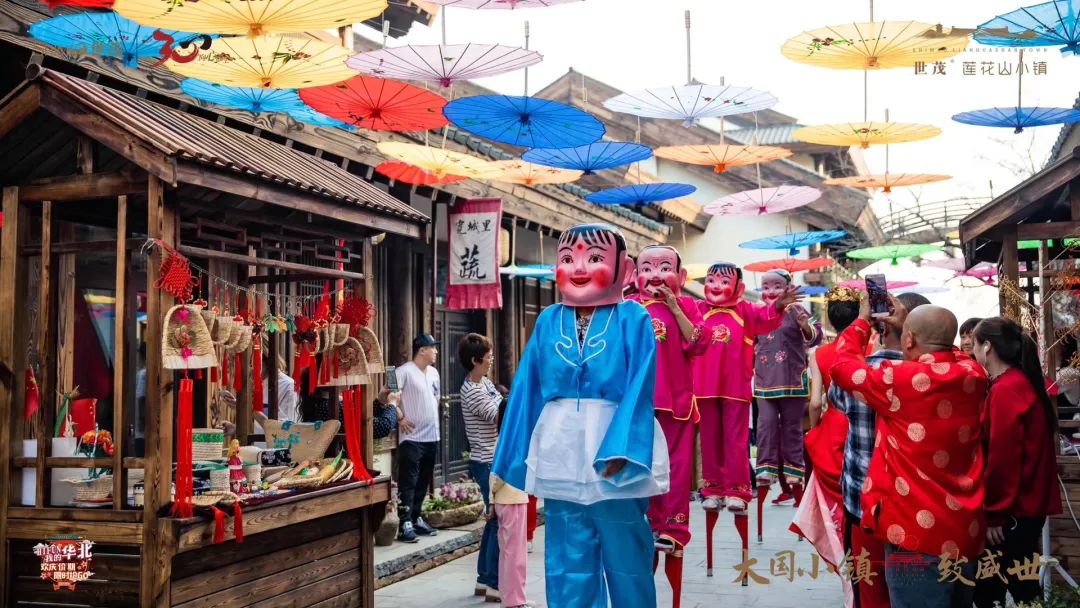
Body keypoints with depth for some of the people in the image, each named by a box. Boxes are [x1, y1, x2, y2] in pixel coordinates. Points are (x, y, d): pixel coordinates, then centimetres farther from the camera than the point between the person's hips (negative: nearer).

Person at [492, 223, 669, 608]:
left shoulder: (633, 319, -5)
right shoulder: (548, 322, 5)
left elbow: (639, 389, -11)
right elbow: (527, 389, 8)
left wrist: (622, 449, -22)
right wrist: (515, 457, 7)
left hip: (615, 447, -3)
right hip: (561, 453, 4)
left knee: (626, 557, 9)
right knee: (567, 561, 12)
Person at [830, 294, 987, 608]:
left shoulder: (900, 379, -15)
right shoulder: (972, 374, 1)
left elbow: (842, 364, 2)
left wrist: (862, 321, 15)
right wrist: (906, 324, 27)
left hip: (919, 535, -6)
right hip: (966, 532, 7)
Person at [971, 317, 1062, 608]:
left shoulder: (1005, 390, -18)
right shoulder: (1023, 383, 11)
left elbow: (1002, 457, -21)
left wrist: (994, 513, -15)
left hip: (1012, 512, -9)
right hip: (1025, 505, 9)